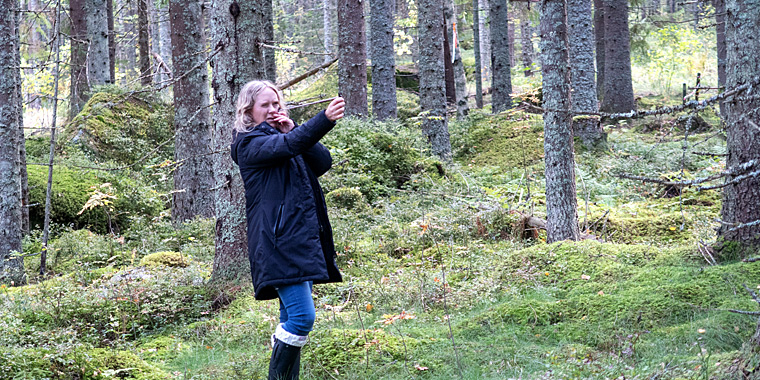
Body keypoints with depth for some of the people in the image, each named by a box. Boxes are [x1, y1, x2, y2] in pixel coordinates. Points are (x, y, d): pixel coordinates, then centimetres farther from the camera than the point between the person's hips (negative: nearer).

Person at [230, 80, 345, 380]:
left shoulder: (282, 137, 21)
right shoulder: (251, 144, -3)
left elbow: (323, 162, 8)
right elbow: (288, 146, -25)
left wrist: (293, 130, -4)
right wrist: (324, 119, -40)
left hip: (303, 238, 9)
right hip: (279, 240, -9)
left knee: (292, 319, 9)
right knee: (302, 316, -18)